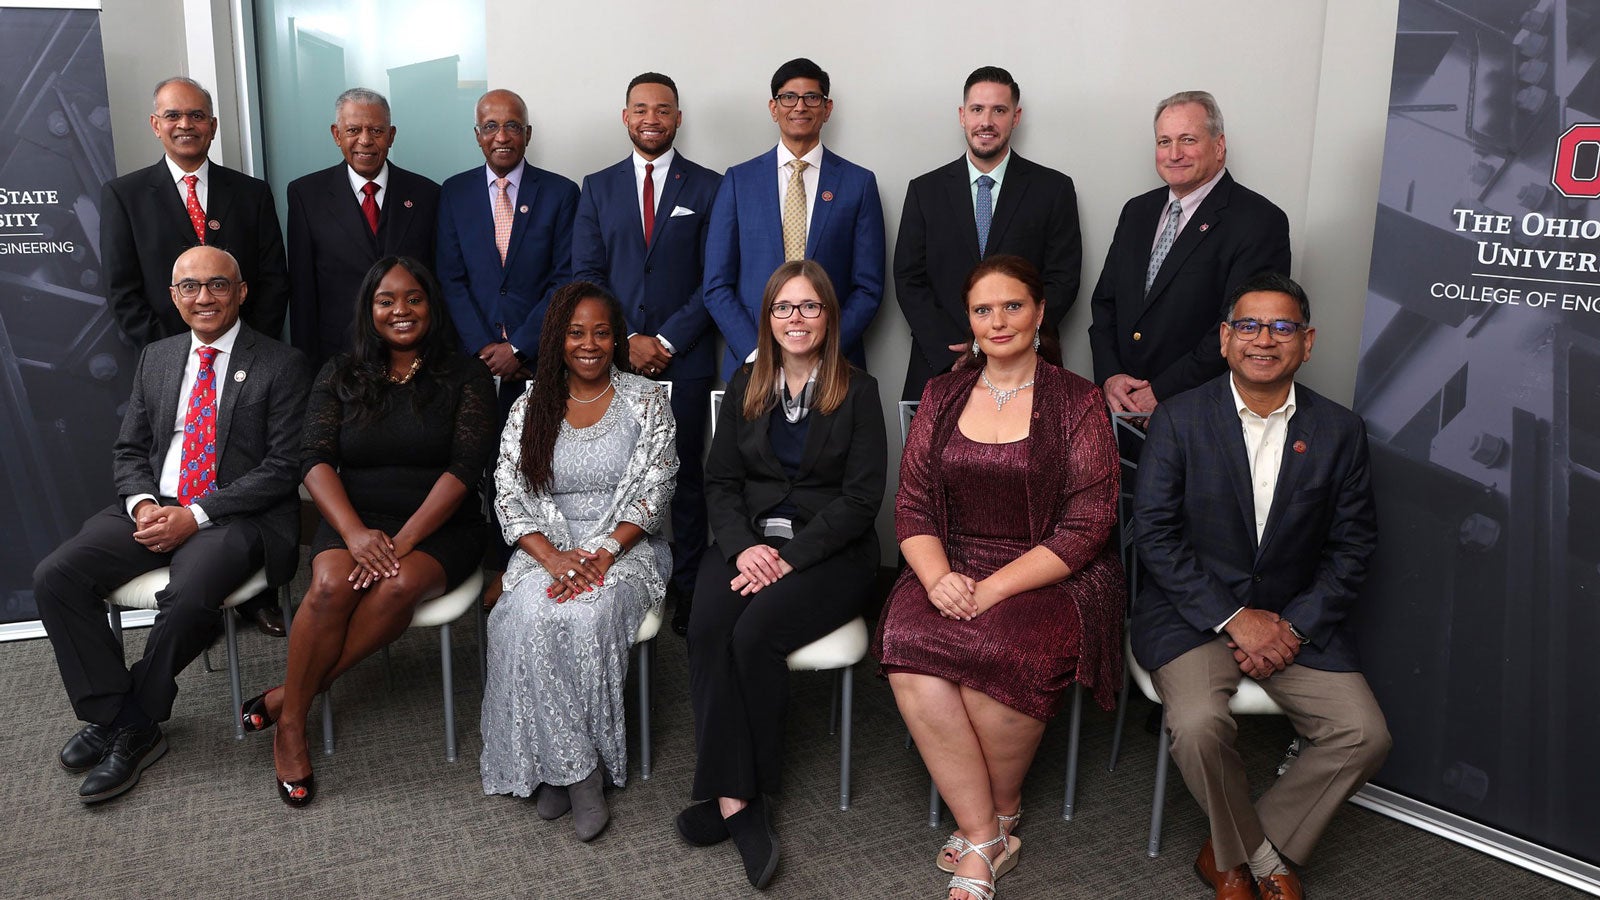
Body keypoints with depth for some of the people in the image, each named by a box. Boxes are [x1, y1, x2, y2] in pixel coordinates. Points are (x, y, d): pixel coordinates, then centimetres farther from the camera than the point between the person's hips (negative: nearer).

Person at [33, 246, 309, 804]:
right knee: (56, 575, -16)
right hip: (154, 510, 6)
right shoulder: (155, 359, 16)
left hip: (236, 516, -5)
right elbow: (130, 450, 17)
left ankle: (136, 726, -8)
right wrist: (142, 504, -6)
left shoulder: (281, 366, -2)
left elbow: (283, 466, -9)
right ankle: (108, 715, -2)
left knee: (188, 596, -33)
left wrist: (195, 516, -15)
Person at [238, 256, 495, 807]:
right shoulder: (340, 376, 11)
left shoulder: (465, 376, 3)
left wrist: (404, 540, -19)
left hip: (438, 527, -1)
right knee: (332, 584, -31)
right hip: (354, 520, 2)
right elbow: (316, 460, -1)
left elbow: (466, 466, -8)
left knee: (401, 585, -34)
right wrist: (355, 532, -20)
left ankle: (288, 696, -17)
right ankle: (290, 725, -13)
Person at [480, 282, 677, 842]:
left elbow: (653, 493, -4)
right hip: (547, 552, 2)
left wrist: (603, 552, -19)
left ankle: (560, 766, -14)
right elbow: (509, 497, 1)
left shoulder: (647, 401, 4)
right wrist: (554, 557, -17)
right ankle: (575, 770, -19)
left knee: (586, 615, -33)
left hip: (625, 549, -2)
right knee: (530, 618, -31)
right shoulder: (530, 408, 9)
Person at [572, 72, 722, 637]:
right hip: (613, 358, 2)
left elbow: (715, 280, 0)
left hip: (685, 359, -2)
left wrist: (667, 341, -9)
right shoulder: (598, 188, 12)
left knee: (686, 478, 3)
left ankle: (687, 590, 11)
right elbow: (586, 275, 6)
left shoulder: (708, 188, 5)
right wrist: (627, 340, -6)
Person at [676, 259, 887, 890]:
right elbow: (720, 481, 9)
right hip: (746, 541, 3)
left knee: (754, 634, -28)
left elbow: (861, 497, -5)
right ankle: (738, 800, -23)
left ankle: (730, 794, -10)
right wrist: (743, 546, -11)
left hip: (829, 550, -3)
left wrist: (790, 556, -16)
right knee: (707, 631, -26)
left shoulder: (857, 391, 2)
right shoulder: (745, 387, 13)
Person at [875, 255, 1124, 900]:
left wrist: (994, 588, -17)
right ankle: (985, 842, -13)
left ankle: (1000, 816, -2)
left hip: (1052, 577, -3)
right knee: (910, 658, -27)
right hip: (950, 572, 3)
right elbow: (911, 504, 7)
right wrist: (937, 576, -13)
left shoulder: (1076, 402, -1)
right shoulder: (942, 397, 11)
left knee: (998, 653, -32)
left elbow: (1087, 524, -7)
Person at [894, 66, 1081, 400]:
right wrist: (955, 357, -11)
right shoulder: (925, 190, 7)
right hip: (939, 370, 1)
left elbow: (1062, 282, -1)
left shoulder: (1054, 189, 4)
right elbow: (908, 282, 2)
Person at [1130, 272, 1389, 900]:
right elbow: (1155, 534, -9)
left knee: (1365, 735, -15)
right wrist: (1234, 618, -15)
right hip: (1193, 613, -3)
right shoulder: (1179, 419, -4)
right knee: (1198, 725, -28)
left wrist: (1294, 626, -10)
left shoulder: (1340, 431, 4)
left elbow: (1353, 546, 4)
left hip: (1297, 619, 3)